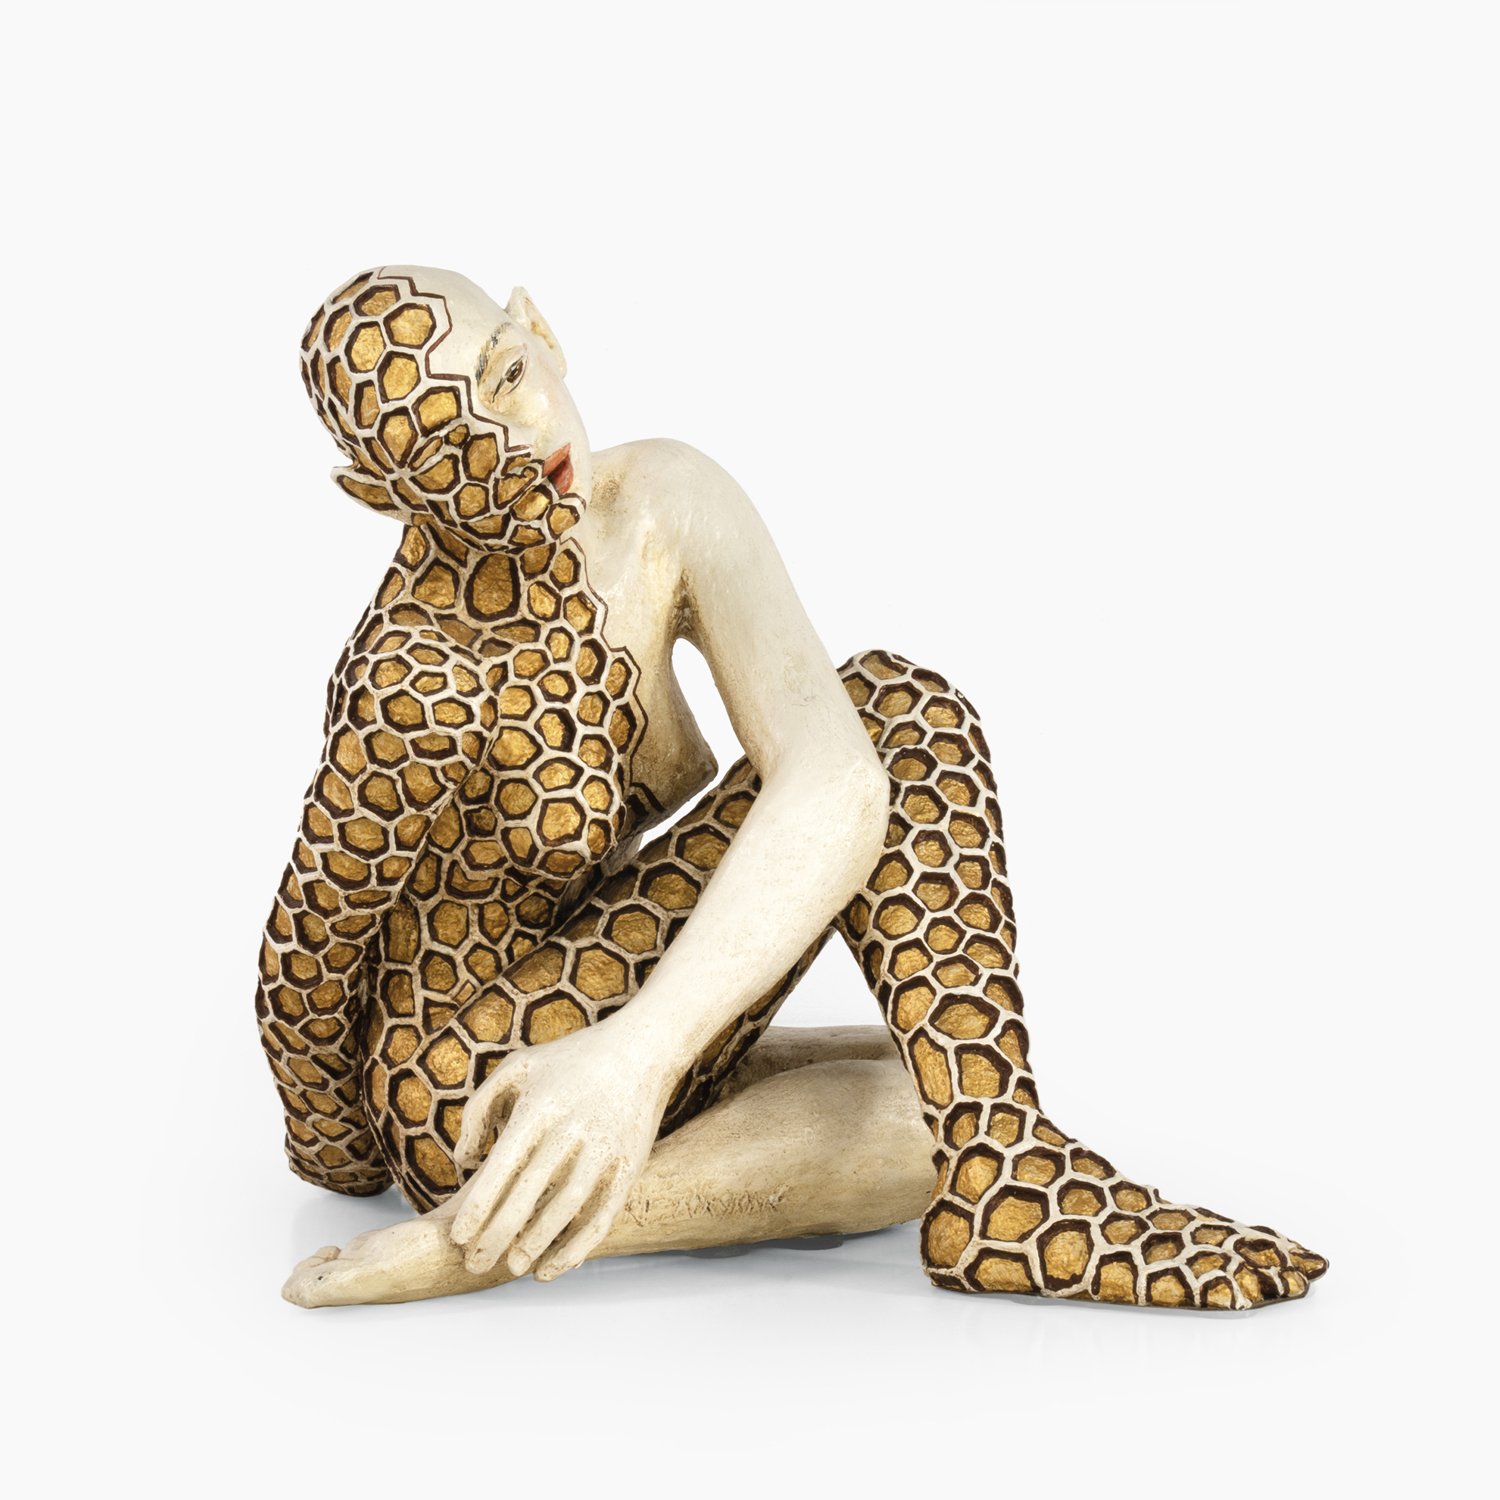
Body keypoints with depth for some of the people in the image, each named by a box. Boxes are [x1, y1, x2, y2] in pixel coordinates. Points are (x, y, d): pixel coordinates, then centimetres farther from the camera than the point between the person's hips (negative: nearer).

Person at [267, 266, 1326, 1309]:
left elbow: (835, 777, -27)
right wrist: (334, 1153, 7)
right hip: (471, 1096, -6)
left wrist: (642, 1044, -38)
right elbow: (307, 961, -13)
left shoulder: (669, 507, -13)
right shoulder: (416, 684, -28)